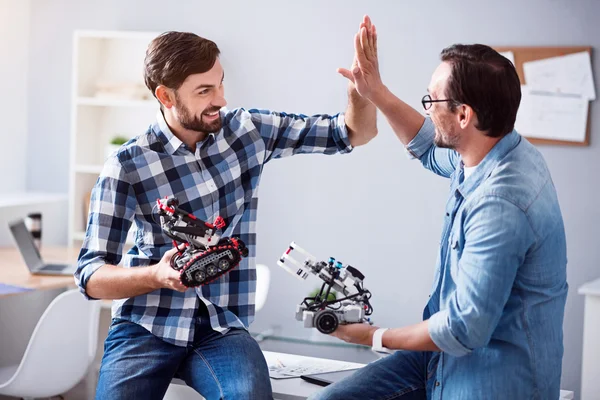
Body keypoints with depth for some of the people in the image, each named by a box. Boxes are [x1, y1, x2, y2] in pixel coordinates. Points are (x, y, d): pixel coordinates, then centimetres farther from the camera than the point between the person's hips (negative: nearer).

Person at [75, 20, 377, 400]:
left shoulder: (248, 130, 3)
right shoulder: (128, 165, -7)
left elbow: (355, 133, 7)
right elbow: (90, 274, -8)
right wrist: (157, 275, -28)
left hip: (223, 329, 1)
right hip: (146, 326, 0)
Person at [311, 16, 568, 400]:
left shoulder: (499, 206, -30)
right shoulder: (503, 149, 0)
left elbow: (464, 329, -26)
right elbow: (430, 149, 25)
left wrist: (375, 336, -11)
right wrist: (376, 91, 17)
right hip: (450, 355, 9)